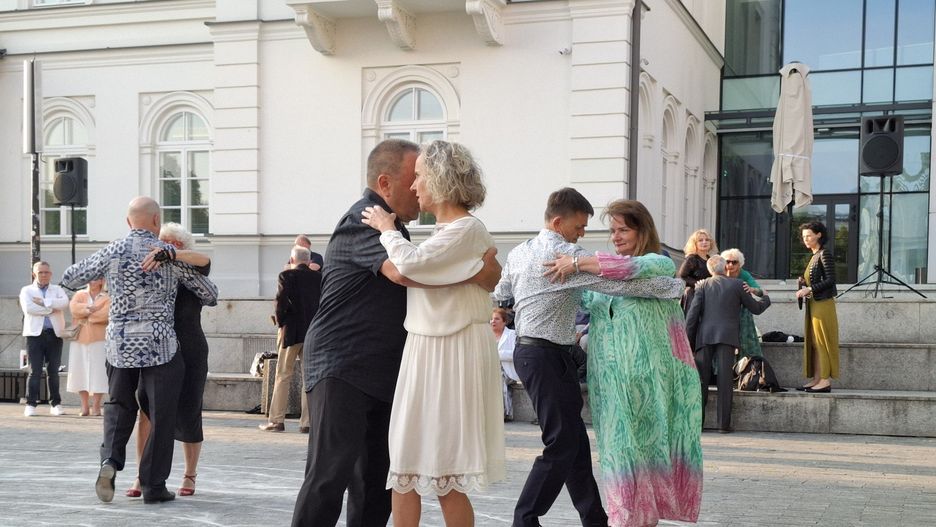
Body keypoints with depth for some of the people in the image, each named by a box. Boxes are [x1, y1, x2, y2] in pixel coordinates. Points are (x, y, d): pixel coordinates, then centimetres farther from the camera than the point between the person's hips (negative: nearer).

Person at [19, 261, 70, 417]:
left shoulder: (57, 290, 15)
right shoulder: (27, 290, 9)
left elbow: (65, 303, -8)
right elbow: (28, 308, -11)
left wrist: (43, 302, -11)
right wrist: (51, 309, -8)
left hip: (55, 334, 2)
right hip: (35, 334, -2)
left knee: (53, 371, 5)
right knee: (35, 371, -5)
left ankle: (55, 404, 9)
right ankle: (31, 404, -1)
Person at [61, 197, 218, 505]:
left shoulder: (112, 252, 1)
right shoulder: (171, 254, -2)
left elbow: (69, 279, 13)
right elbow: (209, 294, 6)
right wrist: (206, 300, 30)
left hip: (119, 343, 3)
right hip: (161, 346, -2)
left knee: (118, 405, 21)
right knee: (161, 416, 7)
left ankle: (110, 460, -2)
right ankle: (153, 485, 10)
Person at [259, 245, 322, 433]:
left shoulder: (286, 276, -3)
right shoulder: (319, 277, 6)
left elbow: (281, 301, -14)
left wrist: (281, 323, -1)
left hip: (292, 332, -2)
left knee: (283, 376, 6)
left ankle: (277, 420, 6)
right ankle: (307, 422, 4)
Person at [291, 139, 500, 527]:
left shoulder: (393, 224, 17)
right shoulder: (363, 221, -15)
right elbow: (403, 269, -32)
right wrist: (476, 272, -28)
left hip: (382, 371, 10)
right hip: (341, 367, -9)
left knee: (377, 476, 10)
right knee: (331, 473, -9)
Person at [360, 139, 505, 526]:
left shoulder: (467, 230, -13)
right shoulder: (445, 231, 16)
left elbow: (410, 263, -23)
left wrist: (387, 229, -8)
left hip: (452, 355, -9)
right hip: (425, 350, 9)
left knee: (445, 479, -3)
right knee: (405, 466, 10)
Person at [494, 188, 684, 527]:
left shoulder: (519, 253, 11)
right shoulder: (568, 255, -15)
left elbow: (499, 295, 21)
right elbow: (620, 282, -19)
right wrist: (679, 286, -13)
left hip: (526, 349, 10)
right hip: (547, 356, -10)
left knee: (574, 440, 12)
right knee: (562, 443, -4)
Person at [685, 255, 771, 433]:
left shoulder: (702, 285, 8)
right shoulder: (737, 285, 6)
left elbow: (693, 313, 1)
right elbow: (756, 308, 14)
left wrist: (687, 339, 4)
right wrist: (765, 298, 36)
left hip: (704, 337, 1)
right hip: (727, 336, -1)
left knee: (701, 379, 4)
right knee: (724, 379, -2)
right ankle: (724, 423, -4)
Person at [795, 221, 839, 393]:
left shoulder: (824, 255, -10)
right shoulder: (814, 256, 17)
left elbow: (830, 280, -17)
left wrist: (809, 289, -19)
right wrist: (803, 282, 5)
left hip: (823, 303, -9)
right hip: (813, 304, 9)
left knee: (822, 342, -8)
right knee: (813, 342, 7)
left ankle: (825, 381, -6)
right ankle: (816, 379, 10)